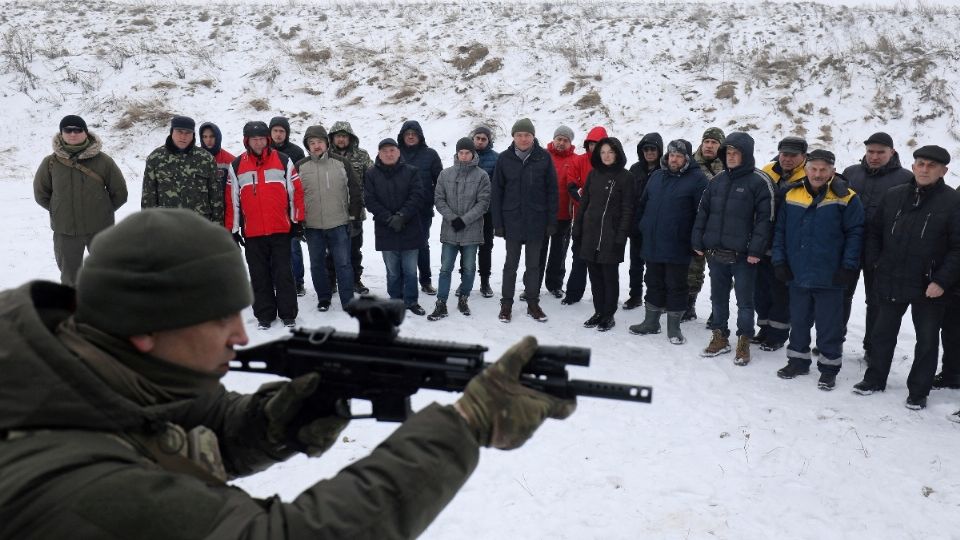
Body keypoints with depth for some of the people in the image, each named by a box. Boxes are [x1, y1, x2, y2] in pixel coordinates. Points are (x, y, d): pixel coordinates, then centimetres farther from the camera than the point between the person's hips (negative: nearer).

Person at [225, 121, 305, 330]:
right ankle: (264, 315, 18)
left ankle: (288, 314, 13)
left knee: (283, 274, 4)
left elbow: (296, 191, 4)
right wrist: (233, 230, 5)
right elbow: (232, 200, 6)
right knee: (259, 276, 8)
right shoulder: (236, 167, 5)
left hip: (281, 229, -1)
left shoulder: (283, 161, 2)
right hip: (252, 233, 2)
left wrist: (298, 221, 1)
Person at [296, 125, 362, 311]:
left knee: (343, 264, 1)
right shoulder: (300, 167, 1)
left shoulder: (341, 164, 2)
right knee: (317, 264, 11)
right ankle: (323, 298, 26)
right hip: (312, 226, 1)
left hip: (339, 225, -1)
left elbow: (355, 189, 7)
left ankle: (348, 301, 7)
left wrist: (354, 215, 4)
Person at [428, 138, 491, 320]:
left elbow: (483, 202, -5)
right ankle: (441, 304, 7)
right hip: (449, 230, 1)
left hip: (472, 230, -1)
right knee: (445, 268, 2)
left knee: (469, 268, 9)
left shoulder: (481, 176, -2)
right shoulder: (445, 174, 4)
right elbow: (438, 199, 4)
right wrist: (452, 218, -10)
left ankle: (463, 299, 25)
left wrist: (465, 220, -13)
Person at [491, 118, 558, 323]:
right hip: (512, 221, 0)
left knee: (533, 264, 11)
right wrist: (498, 222, -3)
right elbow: (497, 192, 0)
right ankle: (506, 304, 19)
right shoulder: (504, 158, -2)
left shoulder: (544, 157, -3)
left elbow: (552, 190, -1)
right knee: (511, 264, 9)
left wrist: (551, 221, -4)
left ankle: (533, 304, 22)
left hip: (536, 221, 0)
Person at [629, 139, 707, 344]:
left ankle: (674, 327, 16)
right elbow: (643, 204, 19)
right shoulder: (656, 176, 11)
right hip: (652, 244, 5)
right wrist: (642, 226, 11)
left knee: (676, 286, 5)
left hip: (677, 247, -5)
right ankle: (651, 322, 28)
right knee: (654, 284, 15)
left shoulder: (697, 179, -7)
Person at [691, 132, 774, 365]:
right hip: (715, 253, 5)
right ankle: (720, 337, 27)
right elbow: (703, 213, 14)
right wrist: (698, 243, 8)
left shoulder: (759, 182, -7)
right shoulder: (717, 181, 11)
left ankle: (743, 342, 17)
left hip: (743, 256, -5)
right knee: (718, 298, 14)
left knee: (745, 300, 5)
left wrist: (755, 250, -17)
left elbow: (765, 218, -12)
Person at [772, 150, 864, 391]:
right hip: (797, 274, 4)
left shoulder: (845, 199, -6)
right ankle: (798, 360, 31)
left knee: (829, 325, 7)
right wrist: (779, 261, 1)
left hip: (829, 278, -3)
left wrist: (848, 267, -12)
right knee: (798, 321, 16)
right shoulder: (792, 195, 4)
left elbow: (855, 234, -6)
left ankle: (829, 367, 20)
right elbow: (780, 230, 8)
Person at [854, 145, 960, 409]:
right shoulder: (893, 196, 2)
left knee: (927, 341, 9)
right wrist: (874, 263, 3)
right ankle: (875, 379, 32)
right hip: (890, 283, 3)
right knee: (882, 333, 16)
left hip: (929, 288, -3)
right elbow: (874, 232, 12)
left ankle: (918, 391, 22)